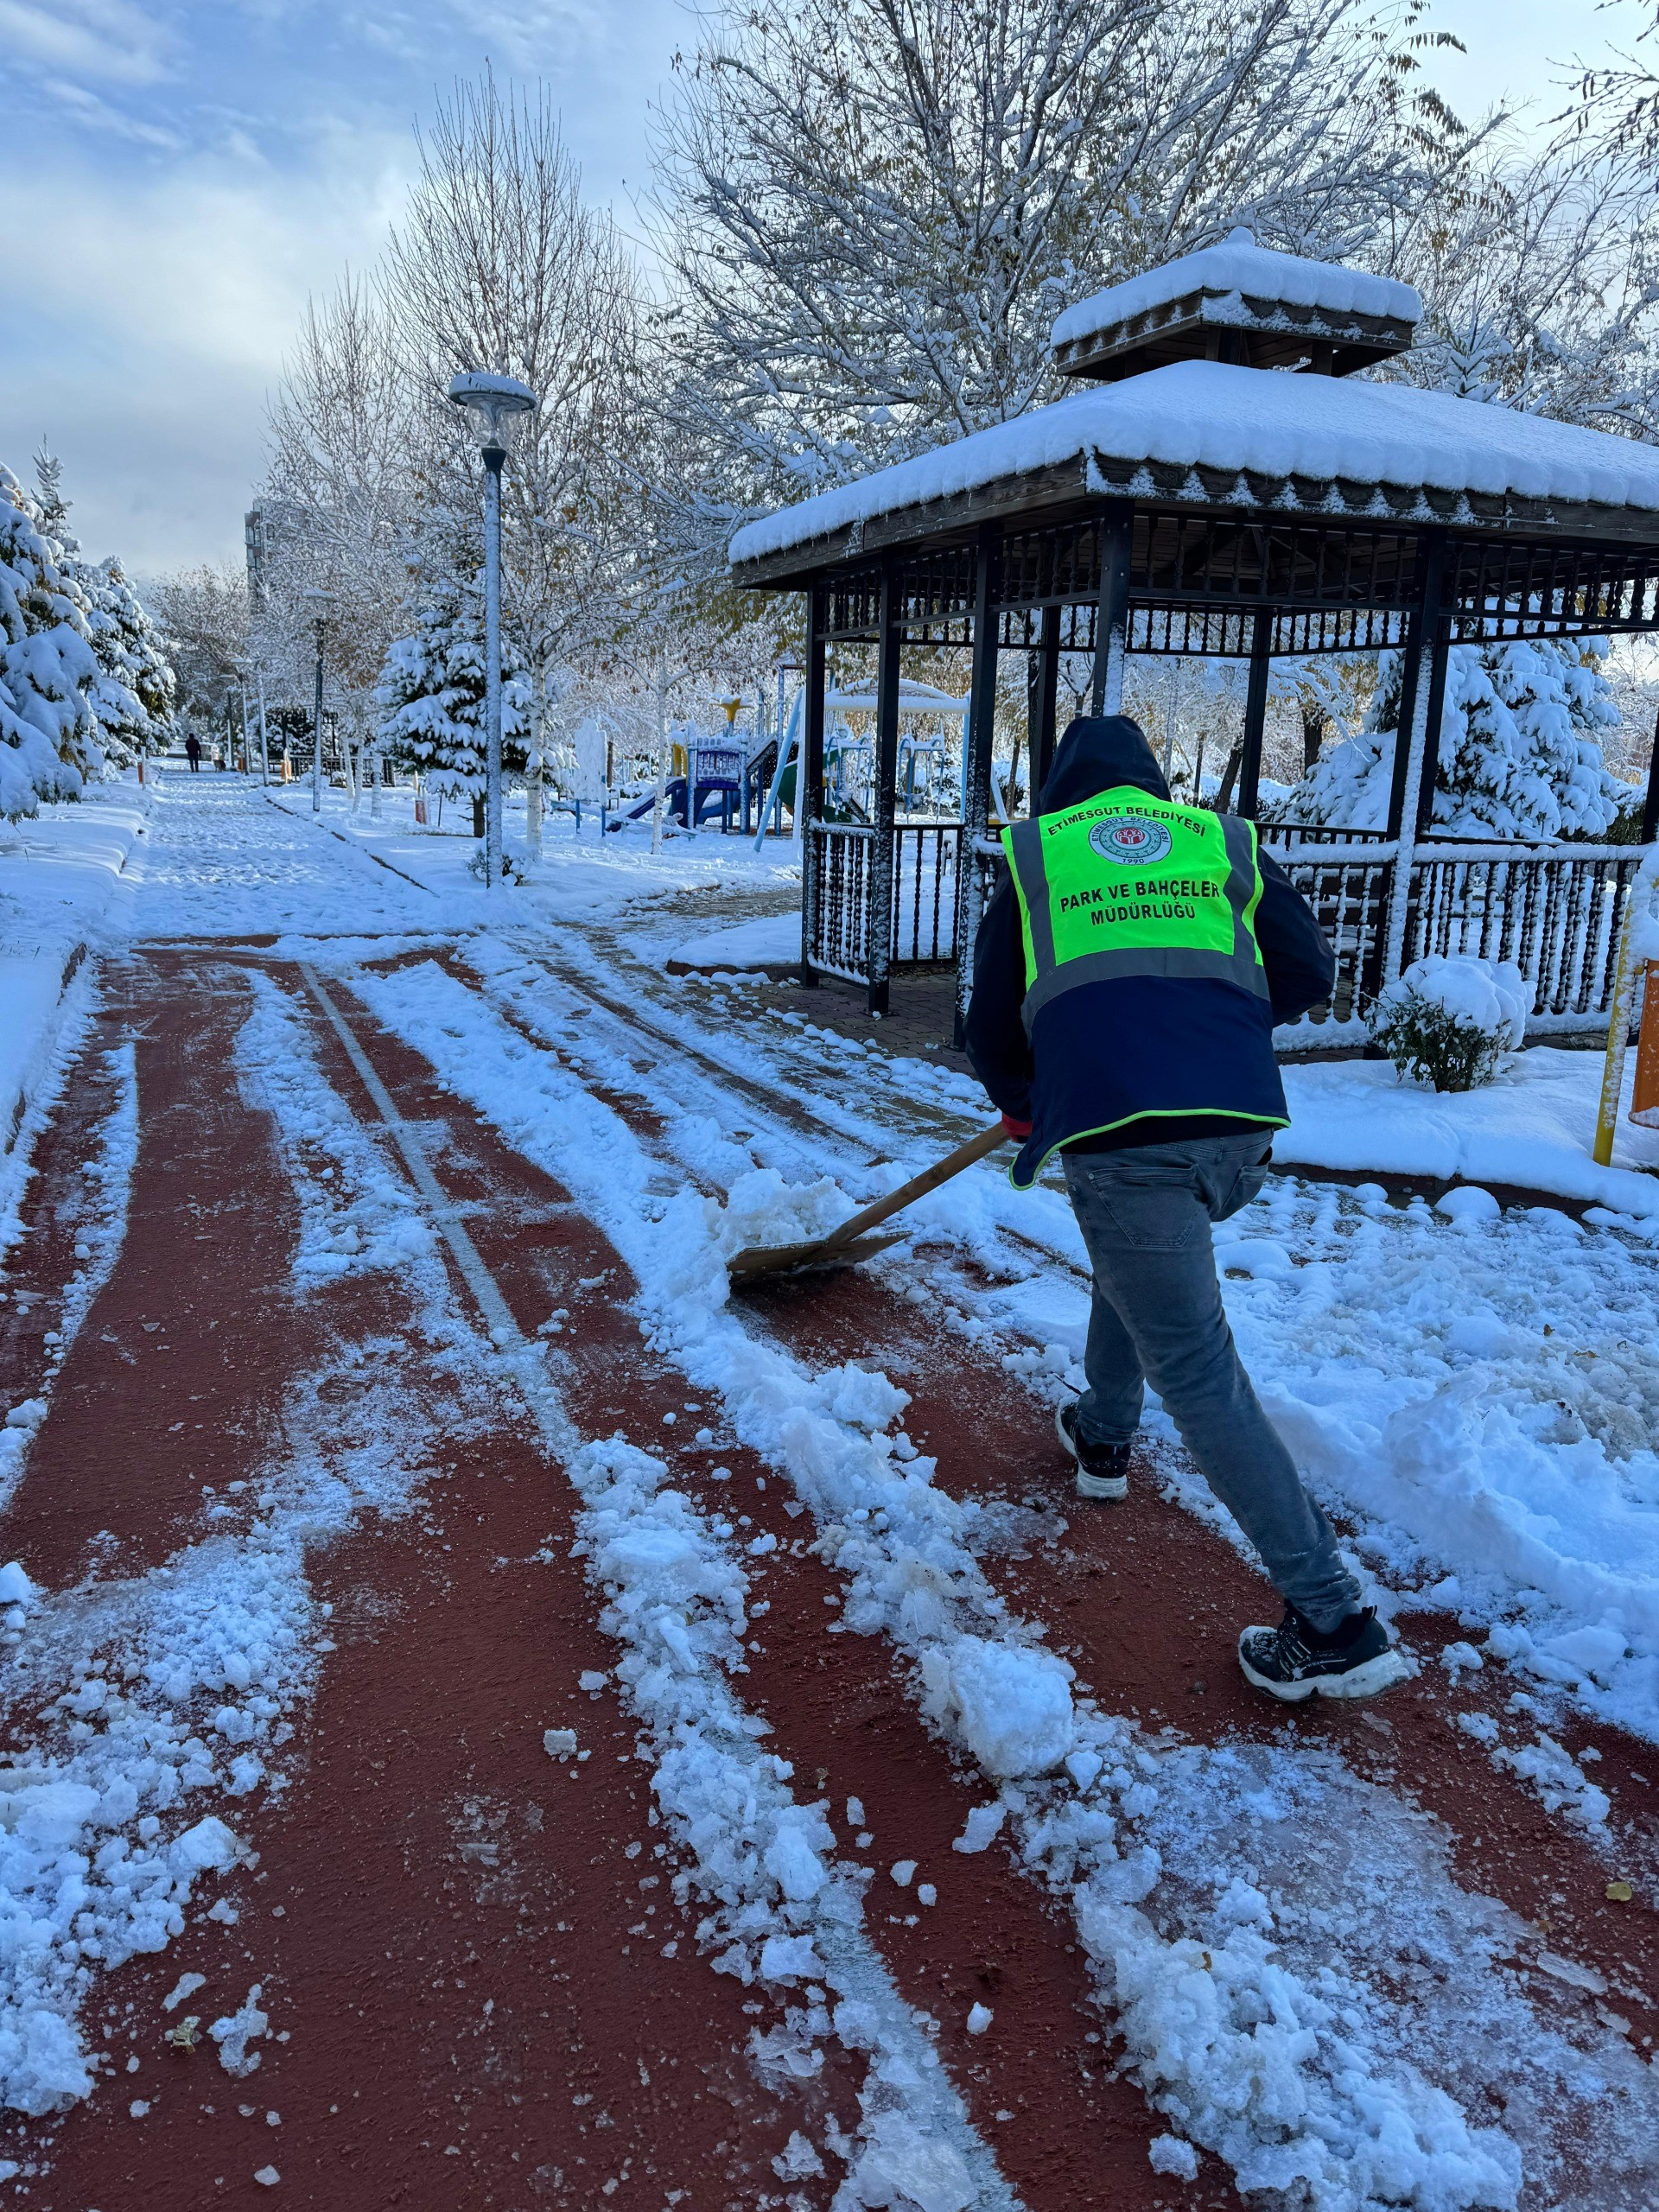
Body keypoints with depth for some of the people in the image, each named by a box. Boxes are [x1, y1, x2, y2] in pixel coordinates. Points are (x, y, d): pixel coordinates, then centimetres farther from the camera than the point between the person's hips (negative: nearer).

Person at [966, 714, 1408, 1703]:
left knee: (1199, 1372, 0)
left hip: (1118, 1132, -4)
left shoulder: (1035, 859, 15)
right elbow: (1308, 974, 16)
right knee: (1131, 1255, 34)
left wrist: (1019, 1105, 40)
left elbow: (993, 1022, 20)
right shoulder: (1223, 841, 19)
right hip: (1243, 1131, 5)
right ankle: (1104, 1433, 49)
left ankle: (1336, 1624, 0)